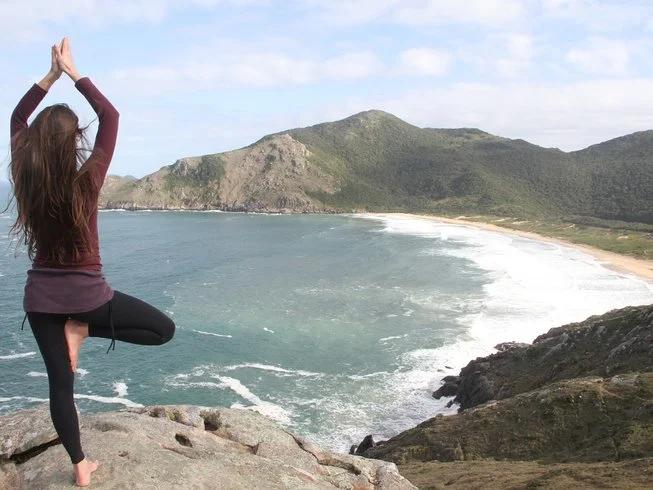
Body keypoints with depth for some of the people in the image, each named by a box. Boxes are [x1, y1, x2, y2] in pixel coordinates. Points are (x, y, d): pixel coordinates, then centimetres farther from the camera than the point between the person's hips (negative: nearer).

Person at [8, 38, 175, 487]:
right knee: (163, 329, 9)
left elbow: (18, 119, 8)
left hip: (40, 295, 5)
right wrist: (73, 72, -3)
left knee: (60, 383, 12)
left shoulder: (27, 180, -7)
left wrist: (51, 75, 5)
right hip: (86, 291, -4)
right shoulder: (86, 181, -16)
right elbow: (110, 116, -8)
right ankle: (82, 329, -1)